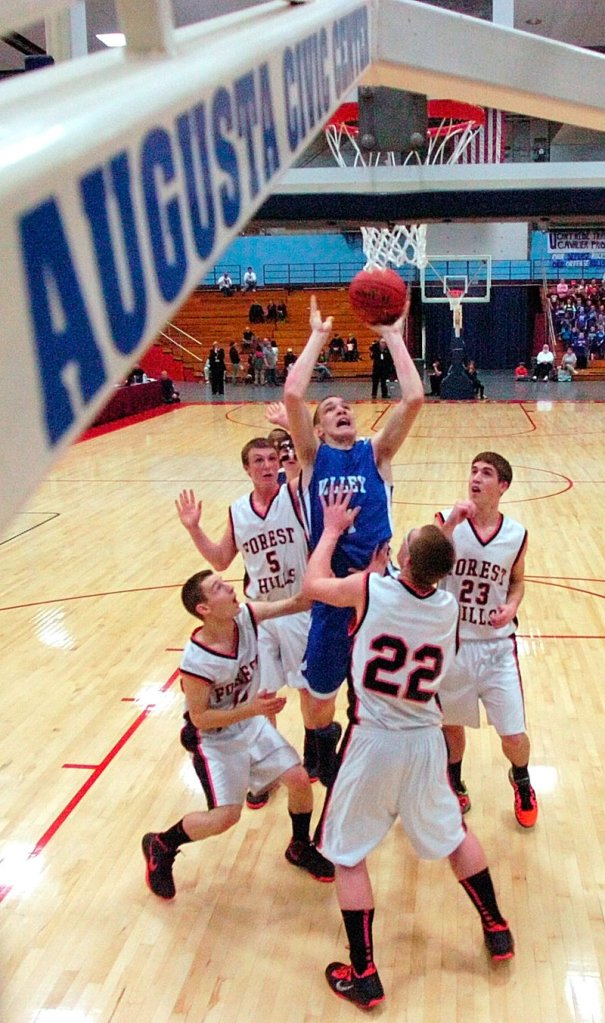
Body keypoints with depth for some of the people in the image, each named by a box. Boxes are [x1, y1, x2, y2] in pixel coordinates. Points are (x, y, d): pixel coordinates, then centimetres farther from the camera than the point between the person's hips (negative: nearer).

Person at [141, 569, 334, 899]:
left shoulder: (244, 616, -17)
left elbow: (297, 602, -17)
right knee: (226, 815, -13)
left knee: (299, 779, 0)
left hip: (252, 723, 6)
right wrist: (251, 709, -32)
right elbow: (200, 718, -23)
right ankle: (159, 847, 13)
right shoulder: (197, 661, -32)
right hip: (215, 740, -6)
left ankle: (300, 848, 28)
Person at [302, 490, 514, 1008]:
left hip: (373, 741, -4)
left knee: (349, 855, 12)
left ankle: (364, 976, 17)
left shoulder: (370, 588, -17)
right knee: (453, 833, 27)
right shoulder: (449, 607, -6)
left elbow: (313, 584, 1)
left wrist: (333, 529, 13)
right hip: (425, 740, 4)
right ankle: (497, 930, 41)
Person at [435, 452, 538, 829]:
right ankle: (455, 789, 46)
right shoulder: (446, 521, -10)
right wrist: (450, 524, -34)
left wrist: (512, 606, -9)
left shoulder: (517, 534, -4)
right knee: (450, 725, 17)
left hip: (497, 646, 1)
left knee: (514, 737, 2)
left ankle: (522, 783, 38)